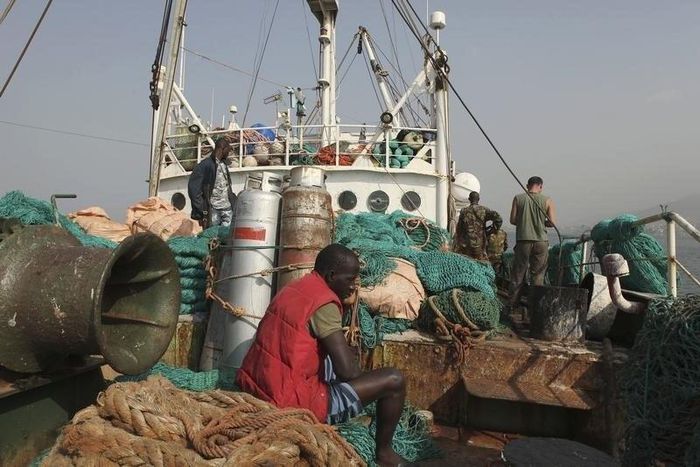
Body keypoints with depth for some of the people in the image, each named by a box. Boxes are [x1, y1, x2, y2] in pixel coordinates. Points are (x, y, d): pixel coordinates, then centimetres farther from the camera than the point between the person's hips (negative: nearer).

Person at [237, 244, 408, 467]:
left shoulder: (296, 288, 9)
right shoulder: (323, 301, -18)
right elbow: (347, 371, -19)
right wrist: (365, 380, 2)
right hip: (290, 402, -9)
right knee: (394, 380, -4)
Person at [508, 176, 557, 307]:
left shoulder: (518, 198, 1)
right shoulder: (547, 200, 0)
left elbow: (512, 220, -1)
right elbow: (552, 222, -3)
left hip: (523, 240, 0)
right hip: (541, 241, 0)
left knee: (518, 273, 8)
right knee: (538, 274, 8)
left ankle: (513, 304, 10)